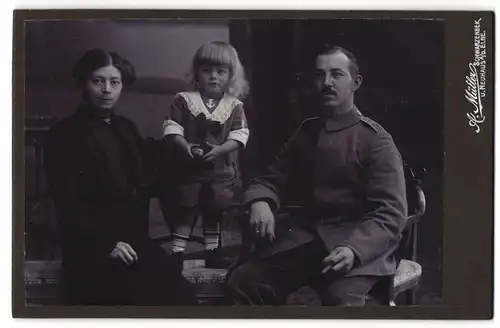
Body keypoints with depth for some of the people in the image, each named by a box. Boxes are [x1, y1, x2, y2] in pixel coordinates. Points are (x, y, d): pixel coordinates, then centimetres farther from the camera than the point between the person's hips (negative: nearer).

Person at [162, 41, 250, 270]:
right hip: (189, 169, -2)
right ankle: (177, 253, 10)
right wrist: (187, 148, -25)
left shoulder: (234, 106, -2)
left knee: (214, 213, 15)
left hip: (221, 171, 2)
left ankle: (212, 252, 29)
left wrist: (218, 150, -24)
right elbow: (172, 129, -9)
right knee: (185, 212, 4)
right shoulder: (184, 100, -6)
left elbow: (239, 136, -9)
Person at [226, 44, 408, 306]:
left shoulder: (375, 140, -4)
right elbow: (271, 178, 18)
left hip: (358, 243, -5)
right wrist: (260, 202, -8)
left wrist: (354, 250, -31)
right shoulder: (306, 132, 16)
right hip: (305, 236, 6)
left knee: (342, 298, -35)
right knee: (242, 281, -14)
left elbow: (390, 213, -12)